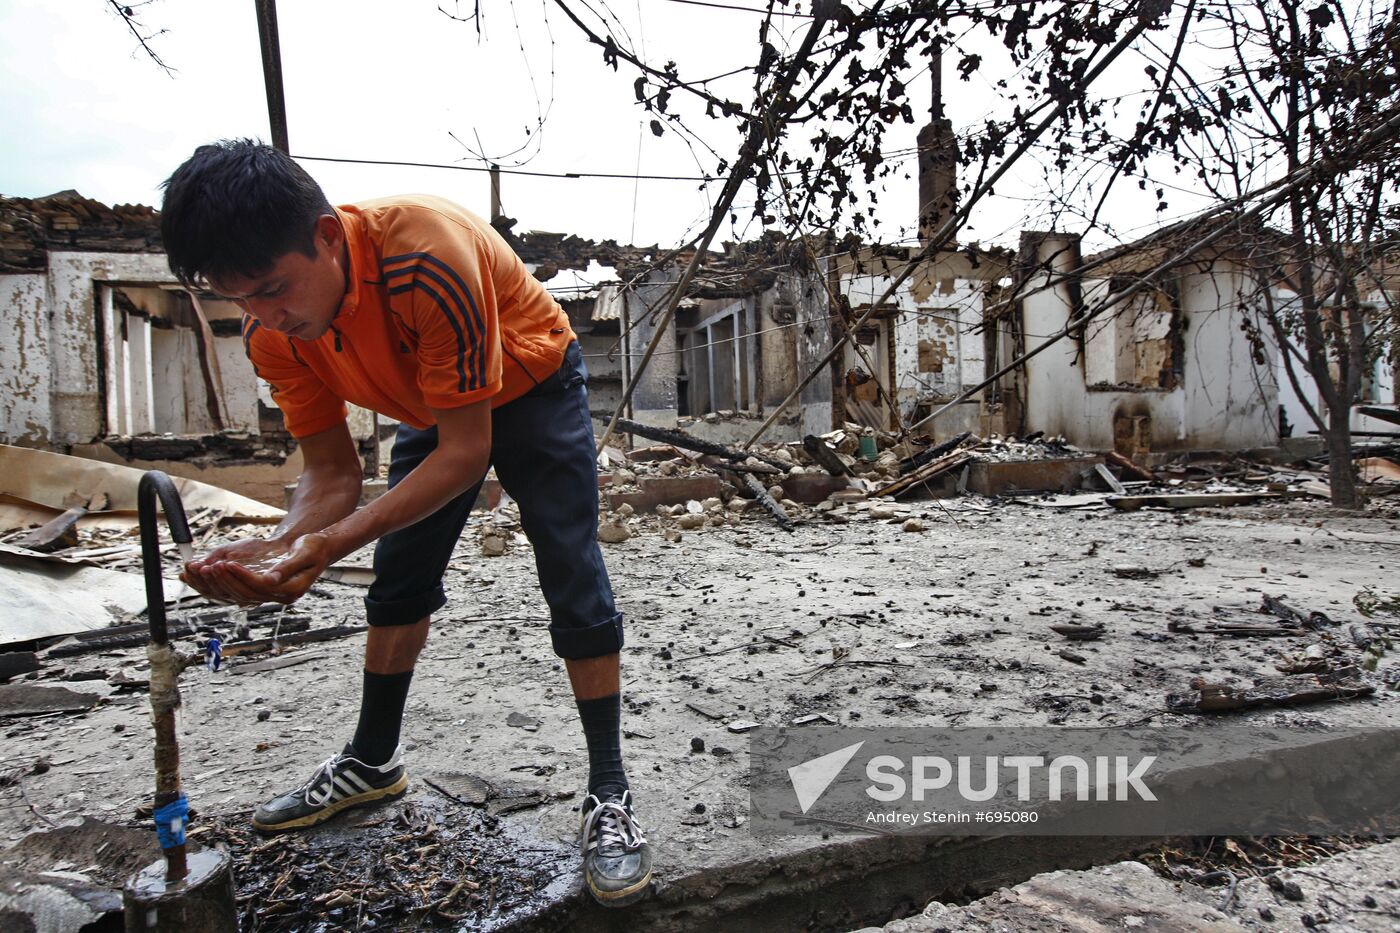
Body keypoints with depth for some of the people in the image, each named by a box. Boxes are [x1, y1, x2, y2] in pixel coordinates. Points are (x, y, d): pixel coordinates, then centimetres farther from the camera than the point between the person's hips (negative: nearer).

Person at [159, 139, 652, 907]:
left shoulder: (425, 255, -41)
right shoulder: (273, 334, -20)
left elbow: (465, 452, -37)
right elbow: (331, 473, -13)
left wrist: (333, 543, -42)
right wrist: (281, 544, -35)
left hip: (532, 386, -6)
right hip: (430, 403, 6)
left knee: (573, 579, -15)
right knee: (398, 579, 8)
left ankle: (609, 795, -5)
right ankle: (373, 760, 27)